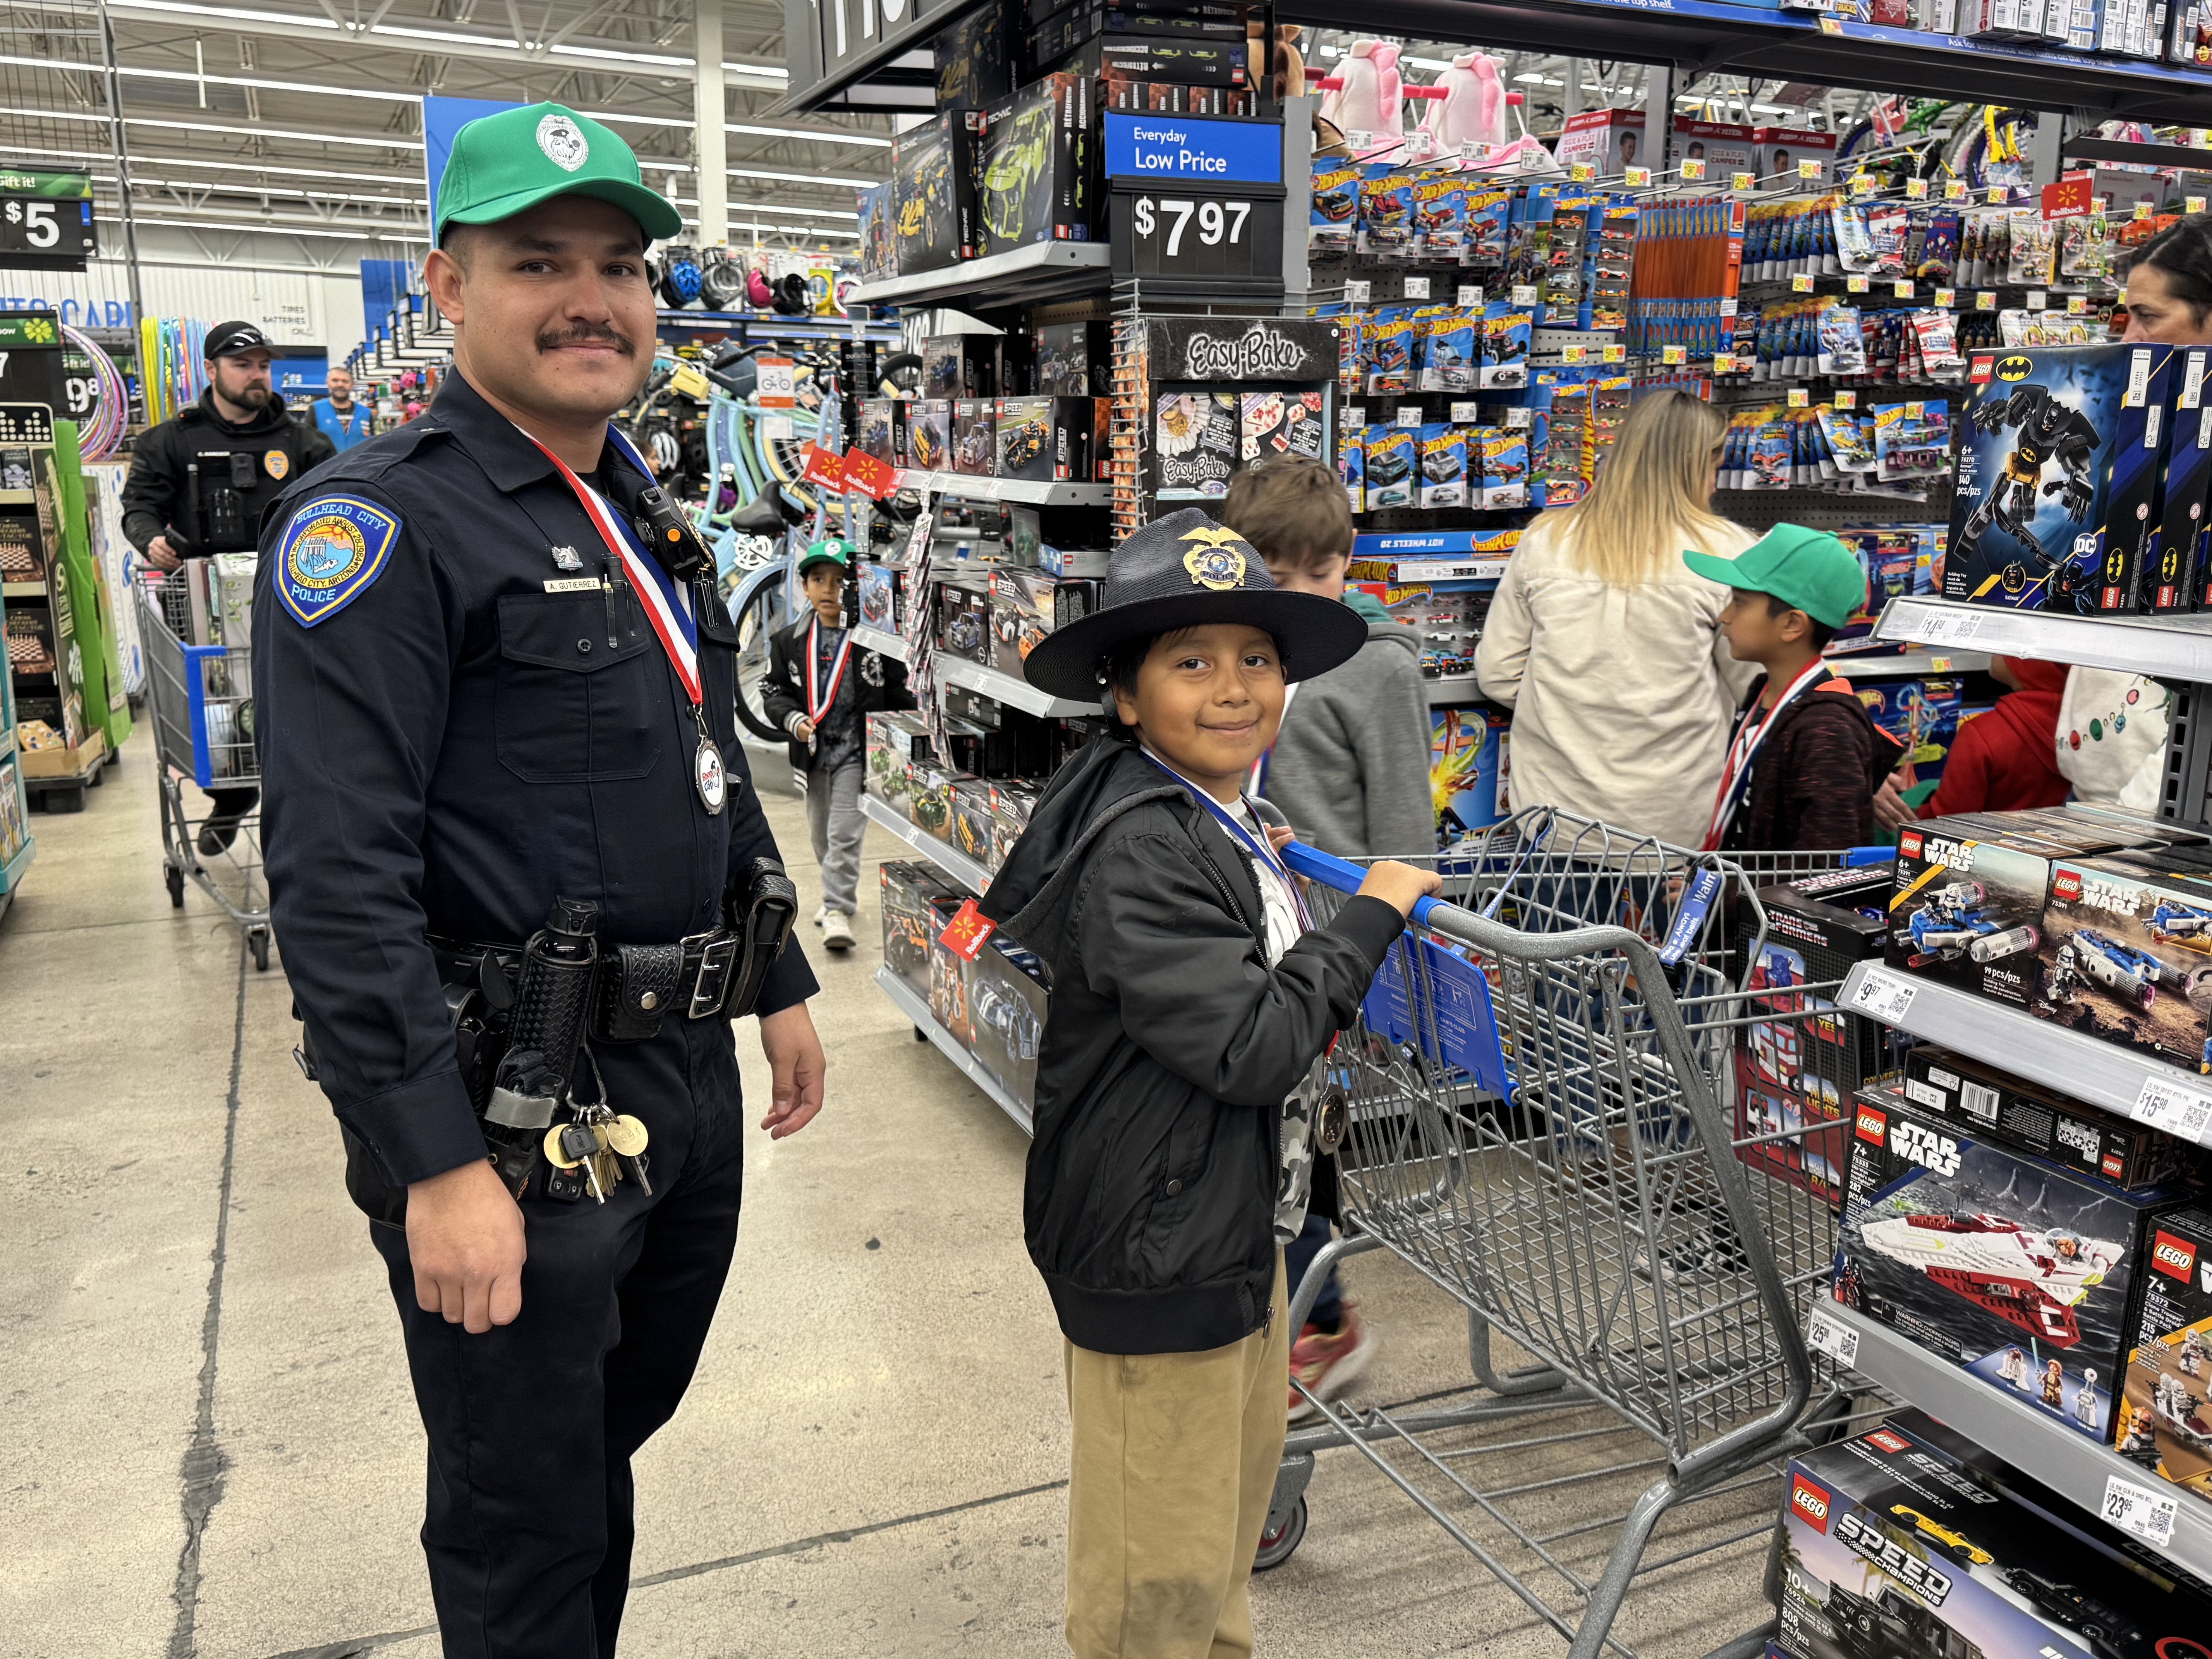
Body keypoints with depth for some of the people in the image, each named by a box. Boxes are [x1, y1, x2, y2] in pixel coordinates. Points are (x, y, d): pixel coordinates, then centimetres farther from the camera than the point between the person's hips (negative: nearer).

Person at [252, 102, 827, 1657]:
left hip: (689, 1078, 8)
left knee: (619, 1434, 25)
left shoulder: (646, 516, 12)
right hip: (513, 1115, -8)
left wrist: (782, 985, 19)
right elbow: (339, 881, -21)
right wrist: (438, 1166, -24)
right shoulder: (382, 525, -15)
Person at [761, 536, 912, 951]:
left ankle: (838, 909, -3)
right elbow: (773, 690, 5)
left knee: (844, 833, -10)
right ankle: (839, 894, 37)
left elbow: (901, 695, -4)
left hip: (857, 750, -5)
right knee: (820, 833, 18)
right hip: (813, 752, 5)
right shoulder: (789, 641, 2)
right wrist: (794, 720, -14)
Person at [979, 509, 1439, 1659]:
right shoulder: (1138, 852, -26)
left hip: (1237, 1224, 10)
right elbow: (1250, 1046, -29)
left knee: (1235, 1490, 28)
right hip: (1154, 1259, -10)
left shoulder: (1233, 827, 7)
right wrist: (1370, 916, -20)